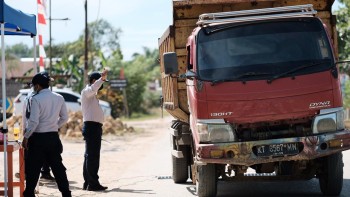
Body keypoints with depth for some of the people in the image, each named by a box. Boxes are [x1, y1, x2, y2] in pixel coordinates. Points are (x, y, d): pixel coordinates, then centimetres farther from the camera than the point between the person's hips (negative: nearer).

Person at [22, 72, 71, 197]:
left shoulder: (36, 99, -14)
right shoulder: (59, 98, 4)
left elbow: (34, 121, -18)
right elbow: (64, 118, 9)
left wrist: (26, 137, -9)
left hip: (38, 138, -6)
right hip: (54, 137, 6)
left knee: (32, 169, 2)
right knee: (58, 167, 12)